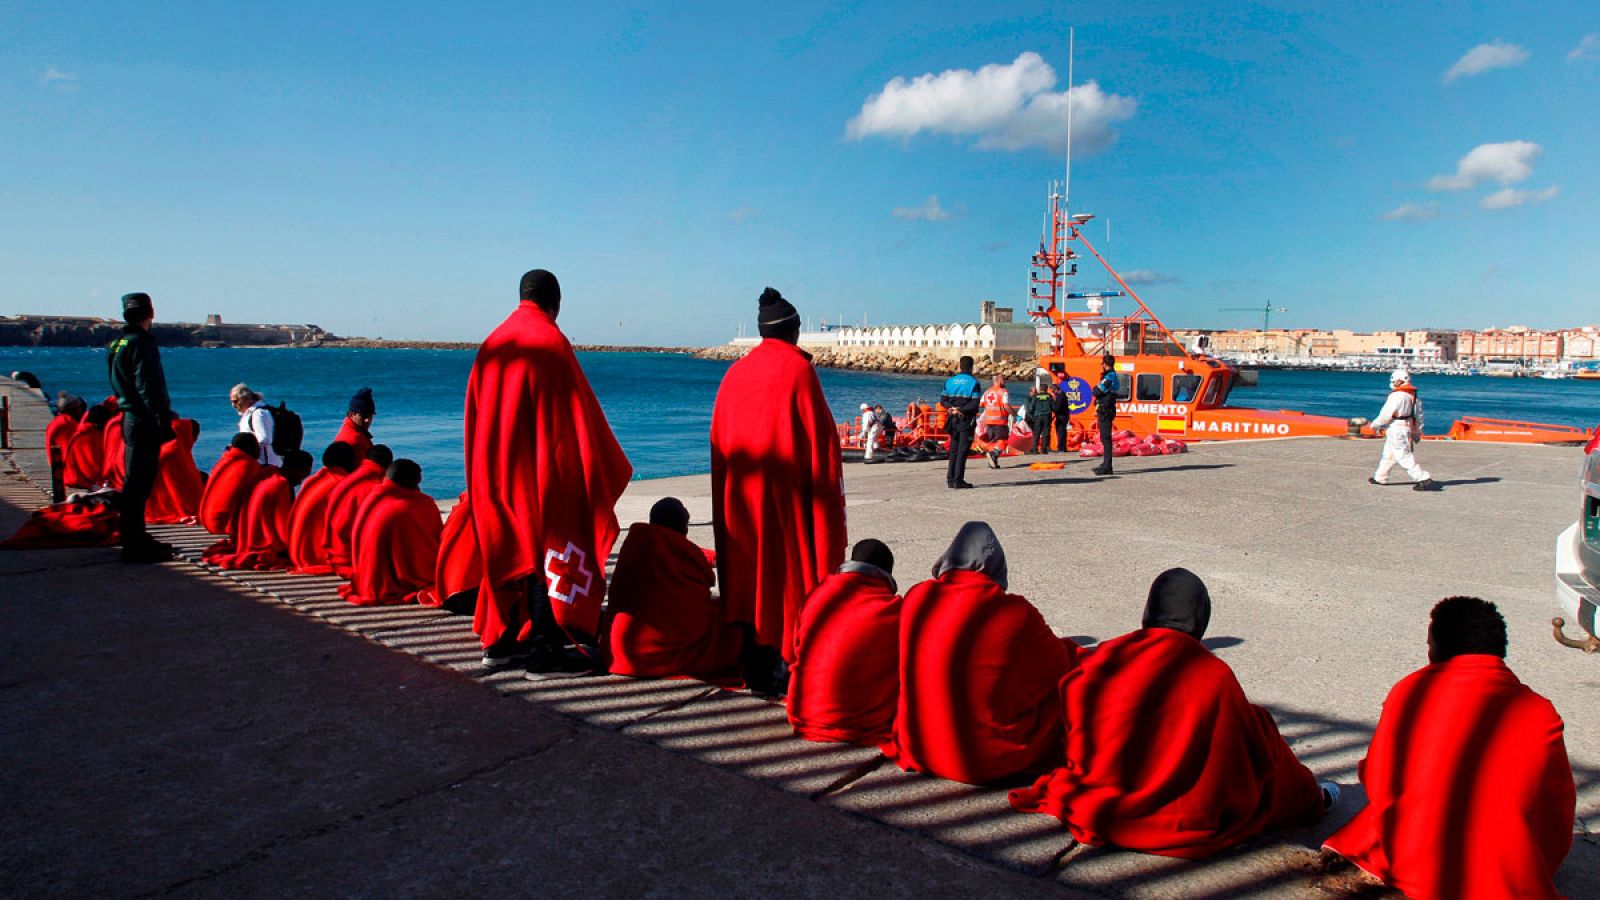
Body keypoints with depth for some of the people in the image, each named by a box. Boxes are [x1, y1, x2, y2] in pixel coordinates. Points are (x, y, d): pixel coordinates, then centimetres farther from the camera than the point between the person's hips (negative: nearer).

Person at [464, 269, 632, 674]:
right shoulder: (551, 342, -11)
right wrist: (609, 465, -3)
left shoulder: (492, 344, 10)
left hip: (496, 469, 7)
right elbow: (579, 412, -12)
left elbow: (476, 414, 13)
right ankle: (544, 651, 2)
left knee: (512, 551, 15)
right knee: (546, 550, 0)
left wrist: (483, 476, 20)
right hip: (542, 470, -7)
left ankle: (500, 642, 22)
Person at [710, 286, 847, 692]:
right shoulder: (798, 369, -6)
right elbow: (819, 435, -9)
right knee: (790, 569, 1)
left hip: (739, 493, 5)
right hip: (786, 491, -5)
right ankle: (785, 663, 2)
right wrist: (829, 484, 0)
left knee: (747, 568, 10)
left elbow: (719, 439, 12)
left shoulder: (736, 372, 9)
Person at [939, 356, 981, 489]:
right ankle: (958, 480, -5)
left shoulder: (949, 381, 7)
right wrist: (961, 410, -13)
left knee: (953, 449, 12)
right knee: (962, 450, -2)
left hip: (953, 419, 5)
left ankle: (950, 479, 12)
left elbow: (943, 400, 3)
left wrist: (952, 408, -9)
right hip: (966, 420, -5)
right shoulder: (973, 382, -8)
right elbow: (975, 404, -16)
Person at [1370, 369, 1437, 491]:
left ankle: (1424, 479, -11)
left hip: (1396, 430, -10)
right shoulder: (1413, 395, 10)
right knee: (1388, 454, 19)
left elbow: (1386, 413, -17)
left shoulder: (1397, 396, -19)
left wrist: (1376, 424, -2)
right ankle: (1380, 477, 29)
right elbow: (1419, 417, 15)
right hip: (1408, 428, 10)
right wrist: (1417, 433, 22)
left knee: (1403, 456, -8)